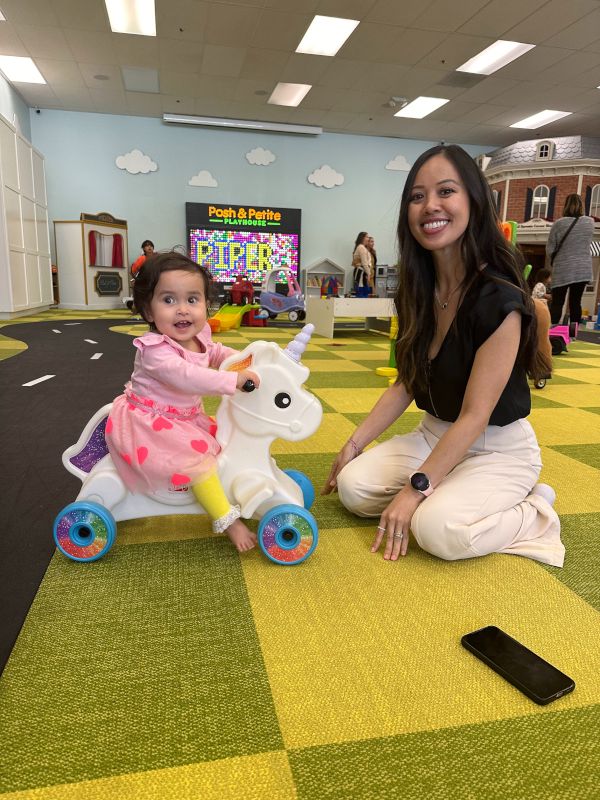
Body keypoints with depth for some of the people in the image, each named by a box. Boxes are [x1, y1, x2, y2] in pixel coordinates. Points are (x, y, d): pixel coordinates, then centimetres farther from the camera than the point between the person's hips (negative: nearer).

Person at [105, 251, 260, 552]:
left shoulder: (198, 337, -3)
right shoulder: (154, 350, -30)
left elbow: (214, 352, 19)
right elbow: (186, 376, -44)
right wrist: (234, 380, -48)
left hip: (185, 418, 9)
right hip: (150, 423, -9)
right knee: (199, 459, -20)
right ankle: (228, 522, -9)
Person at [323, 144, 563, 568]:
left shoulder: (499, 298, -24)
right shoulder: (418, 291, -2)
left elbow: (475, 415, -24)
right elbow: (407, 383, 4)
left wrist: (415, 488, -25)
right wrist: (355, 444, 0)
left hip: (499, 449, -6)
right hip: (435, 436, 6)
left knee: (439, 529, -29)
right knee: (354, 486, -10)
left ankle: (533, 511, -1)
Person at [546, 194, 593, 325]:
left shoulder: (559, 223, -10)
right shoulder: (590, 222, 1)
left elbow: (549, 249, -4)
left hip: (563, 270, -3)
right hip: (583, 270, 3)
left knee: (557, 303, 2)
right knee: (575, 302, 9)